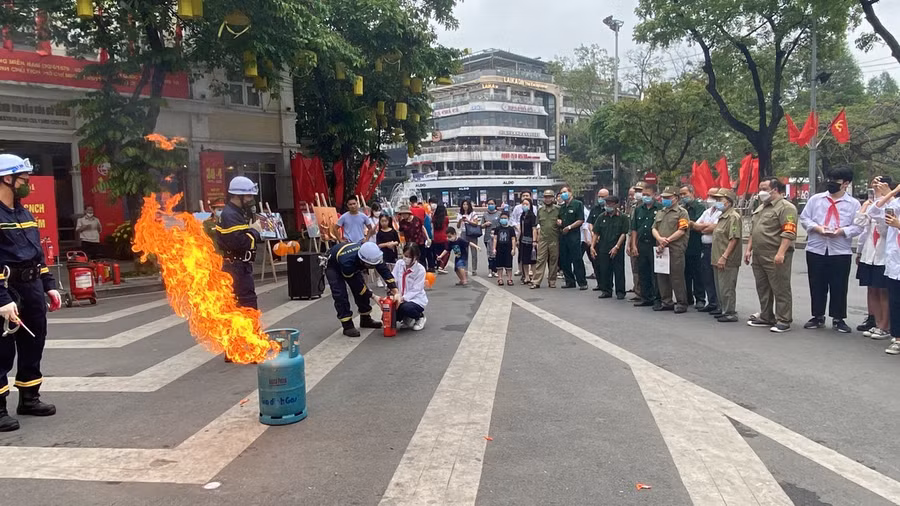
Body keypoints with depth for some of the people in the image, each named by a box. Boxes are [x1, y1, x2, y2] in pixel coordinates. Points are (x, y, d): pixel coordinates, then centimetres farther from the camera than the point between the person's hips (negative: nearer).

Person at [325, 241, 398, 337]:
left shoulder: (371, 254, -33)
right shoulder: (348, 261, -46)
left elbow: (385, 271, -28)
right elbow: (355, 284, -33)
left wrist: (395, 291, -36)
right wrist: (373, 296, -29)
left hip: (354, 265, 6)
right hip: (333, 266, -5)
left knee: (361, 291, 0)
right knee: (340, 294, -19)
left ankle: (366, 319, 18)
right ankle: (347, 326, -10)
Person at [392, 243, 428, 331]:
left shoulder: (420, 269, -14)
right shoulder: (399, 264, -2)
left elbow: (415, 290, -17)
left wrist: (402, 298, -30)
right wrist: (396, 294, -27)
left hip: (416, 300, -4)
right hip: (401, 298, 5)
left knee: (405, 308, -37)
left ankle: (420, 316, 0)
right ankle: (407, 320, 14)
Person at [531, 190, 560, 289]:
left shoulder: (558, 209, 4)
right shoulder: (540, 210, 13)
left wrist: (560, 223, -12)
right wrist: (537, 236, 13)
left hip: (554, 240, -1)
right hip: (542, 239, 1)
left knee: (553, 260, 5)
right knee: (540, 260, -2)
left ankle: (552, 281, 14)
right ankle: (536, 281, -3)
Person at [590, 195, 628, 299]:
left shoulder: (622, 217, -2)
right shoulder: (601, 217, 8)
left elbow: (623, 234, -6)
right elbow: (596, 233, 8)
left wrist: (616, 247, -14)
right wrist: (592, 246, -1)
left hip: (617, 249, -3)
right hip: (603, 248, 4)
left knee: (619, 270, 1)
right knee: (604, 270, 7)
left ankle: (620, 292, 9)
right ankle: (606, 290, 17)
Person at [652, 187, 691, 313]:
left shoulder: (681, 212, -2)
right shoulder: (660, 213, 21)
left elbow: (681, 231, -11)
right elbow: (654, 229, 12)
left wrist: (667, 240, -14)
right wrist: (660, 239, -8)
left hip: (675, 249, -7)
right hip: (661, 249, 7)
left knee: (677, 276, -6)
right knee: (661, 276, 9)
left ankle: (681, 303, 2)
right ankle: (667, 302, 19)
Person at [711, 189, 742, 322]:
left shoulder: (733, 216, -15)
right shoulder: (723, 216, 18)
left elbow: (734, 239, -21)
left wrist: (724, 257, -24)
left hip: (727, 261, -10)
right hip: (719, 259, 10)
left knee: (727, 287, -6)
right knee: (720, 286, 18)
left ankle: (730, 313, 0)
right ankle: (723, 309, 28)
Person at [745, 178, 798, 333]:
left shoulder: (786, 207, -10)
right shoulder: (761, 208, 20)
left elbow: (789, 233, -18)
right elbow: (753, 231, 25)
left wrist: (780, 253, -25)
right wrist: (749, 249, 19)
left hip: (775, 258, -9)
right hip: (758, 256, 9)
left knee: (780, 289, -2)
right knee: (762, 288, 15)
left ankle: (783, 321, 3)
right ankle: (766, 317, 25)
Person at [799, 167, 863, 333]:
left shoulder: (853, 204, 2)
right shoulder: (816, 199, 6)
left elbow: (858, 227, 0)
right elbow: (804, 218, 5)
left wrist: (842, 231, -17)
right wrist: (817, 228, -12)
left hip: (841, 252, -1)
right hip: (816, 250, 1)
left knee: (839, 287, 4)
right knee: (817, 286, 8)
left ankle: (838, 319, 16)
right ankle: (818, 317, 20)